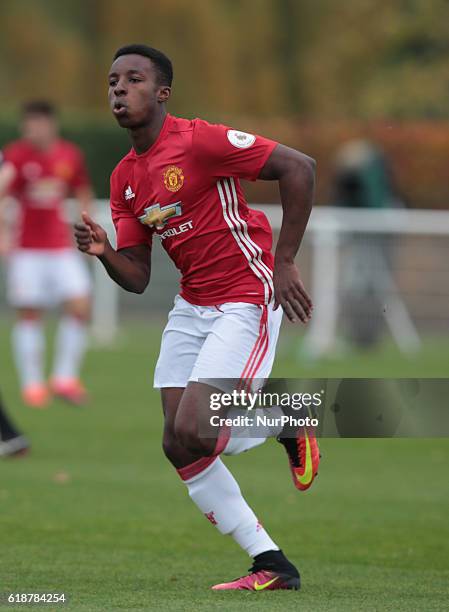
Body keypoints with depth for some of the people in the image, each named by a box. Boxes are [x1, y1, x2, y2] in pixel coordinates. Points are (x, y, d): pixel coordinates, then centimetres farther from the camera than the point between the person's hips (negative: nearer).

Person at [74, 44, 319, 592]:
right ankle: (271, 566, 9)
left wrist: (284, 262, -17)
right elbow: (136, 278, 9)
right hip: (192, 307, 8)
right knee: (179, 446, -2)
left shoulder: (198, 141, -15)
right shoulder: (124, 178, 9)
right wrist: (102, 253, -13)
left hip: (246, 300, -8)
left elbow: (298, 168, -17)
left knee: (193, 434, -19)